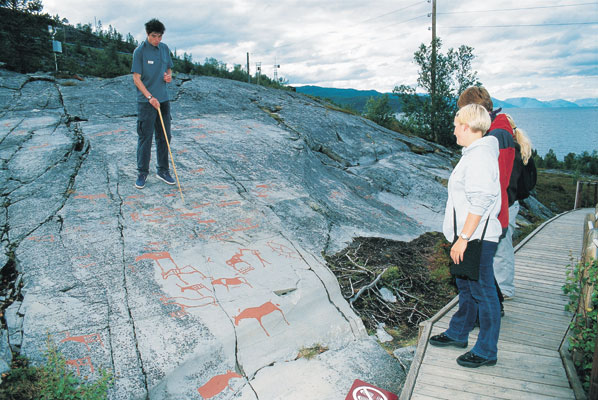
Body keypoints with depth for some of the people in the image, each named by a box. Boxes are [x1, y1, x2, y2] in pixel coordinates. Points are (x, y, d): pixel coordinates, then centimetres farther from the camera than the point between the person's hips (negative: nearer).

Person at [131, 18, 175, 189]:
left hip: (164, 99, 6)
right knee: (145, 137, -2)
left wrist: (169, 76, -2)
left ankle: (163, 170, 21)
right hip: (146, 101, -5)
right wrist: (150, 97, -19)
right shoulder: (140, 51, -7)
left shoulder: (164, 48, 9)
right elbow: (136, 78, -9)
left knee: (164, 136, 10)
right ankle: (142, 173, 9)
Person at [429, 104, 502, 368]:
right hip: (469, 237, 11)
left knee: (483, 293, 2)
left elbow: (480, 202, -24)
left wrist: (463, 238, -23)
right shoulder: (475, 153, 13)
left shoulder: (479, 155, -19)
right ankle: (458, 333, 37)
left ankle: (486, 351, 15)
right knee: (466, 287, 21)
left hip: (477, 239, -11)